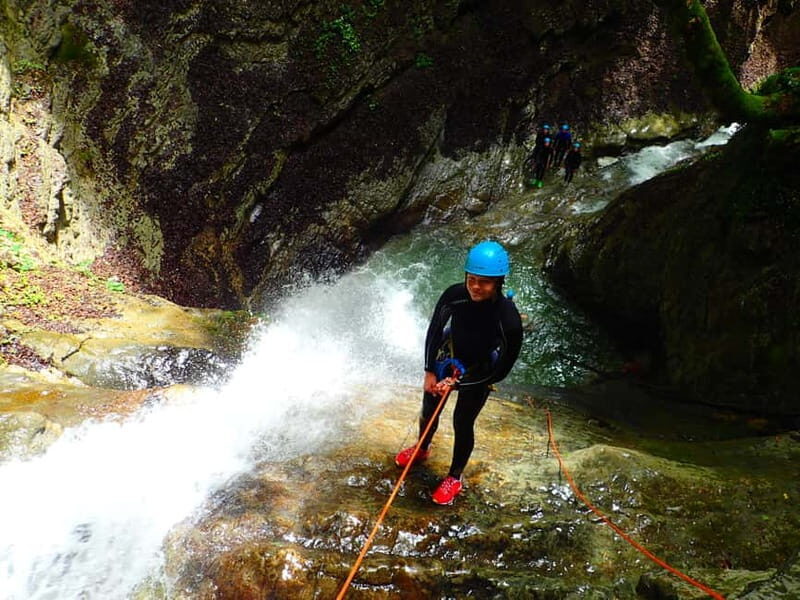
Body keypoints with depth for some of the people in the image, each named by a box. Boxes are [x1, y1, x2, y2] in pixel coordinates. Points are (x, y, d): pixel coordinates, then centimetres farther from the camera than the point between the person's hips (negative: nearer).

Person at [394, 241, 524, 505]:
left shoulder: (508, 320, -36)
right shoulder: (453, 295, -29)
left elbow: (500, 371, -23)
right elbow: (434, 331, -9)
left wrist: (456, 383, -23)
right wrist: (430, 372, -10)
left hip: (479, 371, -3)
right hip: (448, 357, 3)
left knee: (462, 423, 6)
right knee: (429, 410, 20)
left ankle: (454, 477, 33)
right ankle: (422, 449, 52)